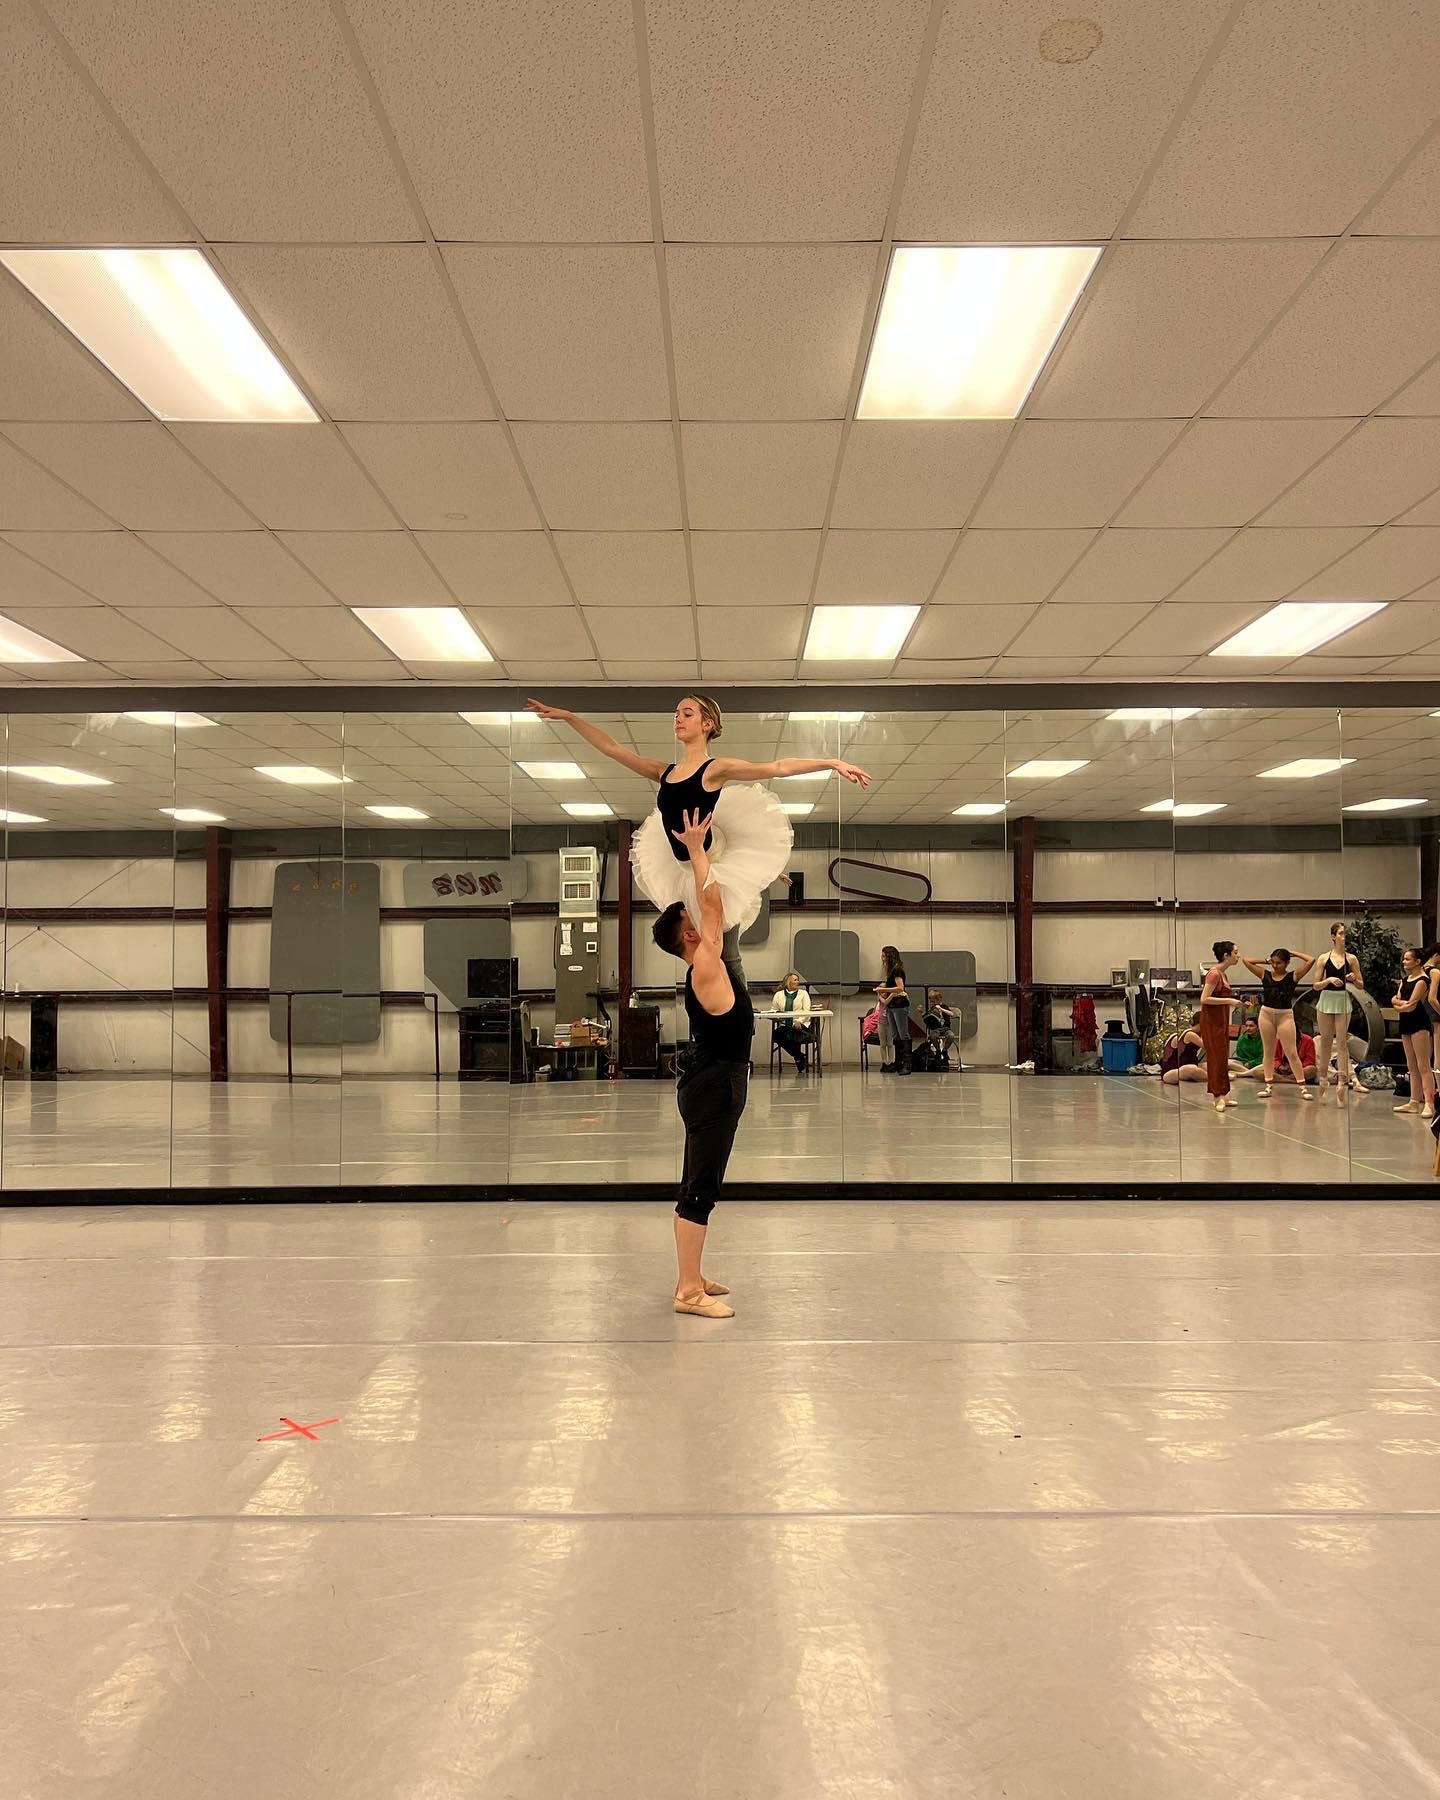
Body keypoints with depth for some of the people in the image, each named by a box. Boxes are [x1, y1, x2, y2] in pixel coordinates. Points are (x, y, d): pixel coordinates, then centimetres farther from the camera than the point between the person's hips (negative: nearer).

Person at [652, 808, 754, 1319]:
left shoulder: (707, 966, 11)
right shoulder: (705, 970, -16)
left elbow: (714, 906, 18)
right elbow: (713, 901, -19)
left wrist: (700, 849, 15)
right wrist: (696, 849, -13)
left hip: (713, 1085, 11)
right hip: (713, 1089, -11)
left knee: (699, 1186, 15)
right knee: (701, 1189, -7)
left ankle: (691, 1276, 25)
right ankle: (688, 1291, -3)